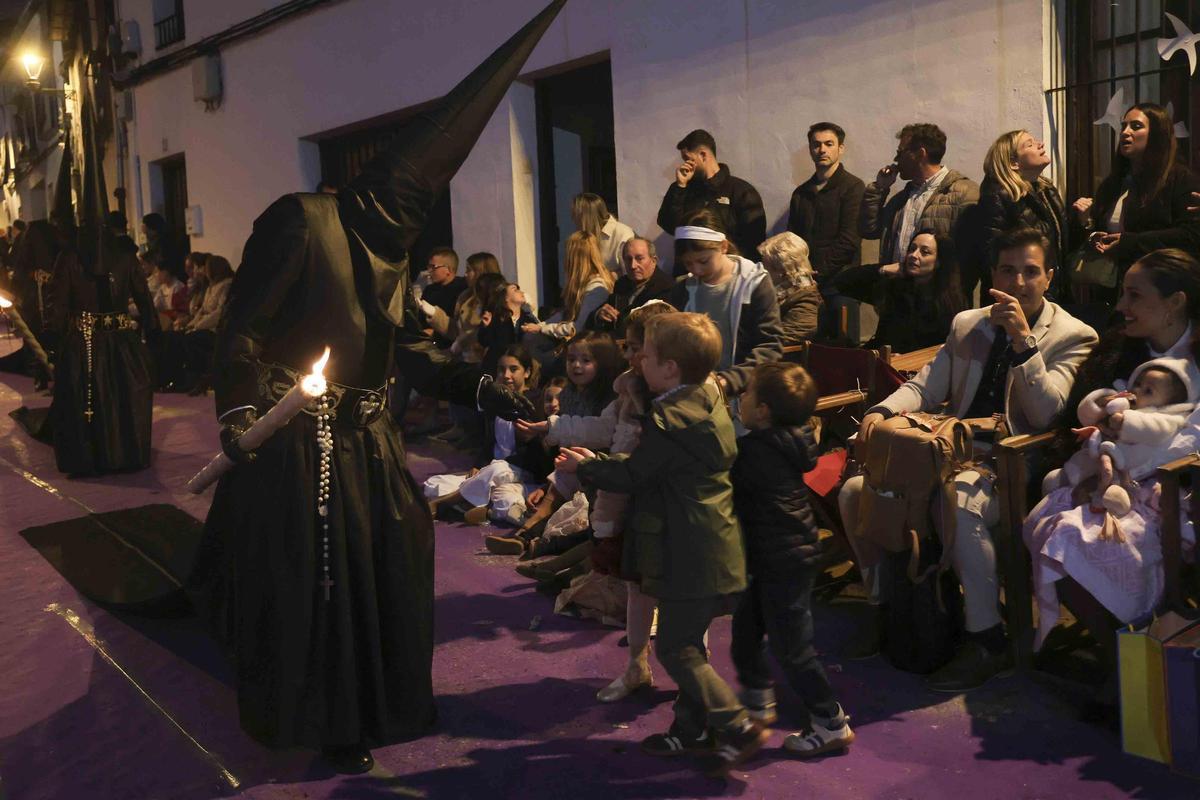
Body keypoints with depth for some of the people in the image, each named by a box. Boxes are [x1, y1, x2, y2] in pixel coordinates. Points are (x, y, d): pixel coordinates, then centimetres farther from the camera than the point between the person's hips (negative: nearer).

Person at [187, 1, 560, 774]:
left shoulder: (389, 246, 10)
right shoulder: (302, 221, -13)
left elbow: (409, 345, 13)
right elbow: (243, 323, -14)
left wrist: (479, 387, 4)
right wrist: (239, 412, -21)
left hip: (367, 436, 8)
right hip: (298, 438, -8)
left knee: (386, 565, 12)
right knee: (311, 578, 2)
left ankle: (373, 702, 32)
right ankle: (324, 718, 21)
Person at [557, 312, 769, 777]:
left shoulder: (668, 421, -23)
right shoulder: (710, 400, 8)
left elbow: (631, 476, -12)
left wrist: (584, 467, 4)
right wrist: (599, 462, 14)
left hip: (692, 557, -10)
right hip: (711, 548, 10)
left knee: (675, 650, -1)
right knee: (689, 643, 19)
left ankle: (739, 729, 3)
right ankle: (690, 729, 30)